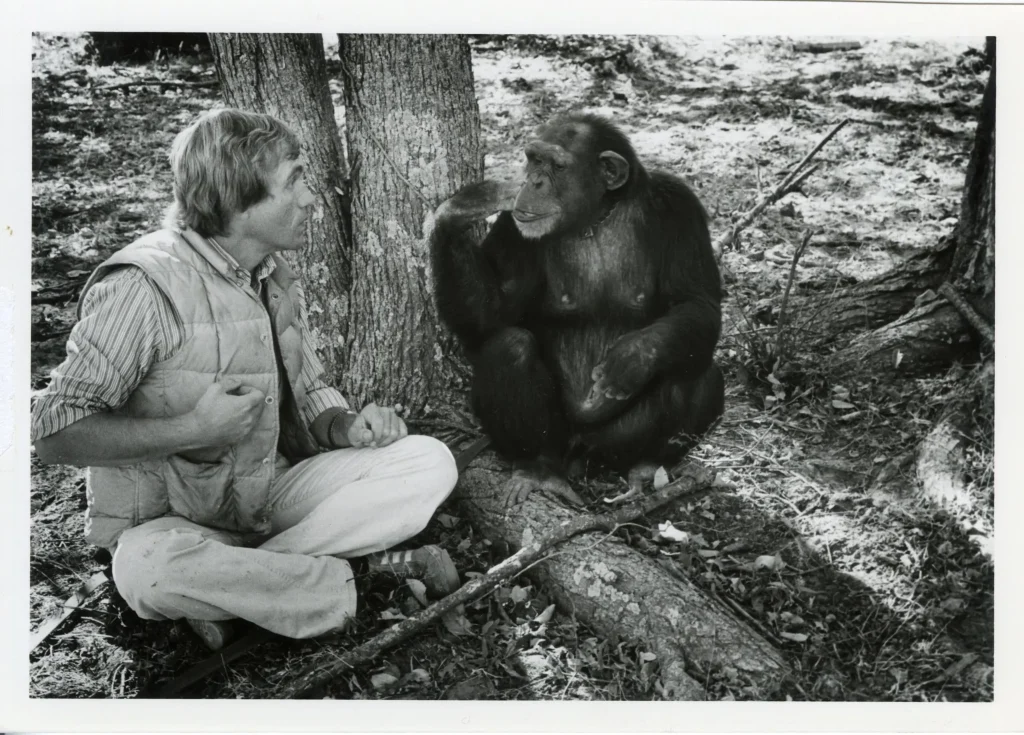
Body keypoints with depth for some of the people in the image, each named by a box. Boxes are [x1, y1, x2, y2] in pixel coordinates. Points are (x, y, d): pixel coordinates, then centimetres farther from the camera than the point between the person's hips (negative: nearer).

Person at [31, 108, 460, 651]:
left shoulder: (276, 280, 6)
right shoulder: (143, 285, -19)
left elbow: (309, 396, 15)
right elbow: (55, 434, -21)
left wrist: (350, 427, -8)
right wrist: (196, 427, -24)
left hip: (270, 500, 6)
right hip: (169, 520, -6)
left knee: (430, 461, -11)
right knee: (148, 568, -41)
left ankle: (233, 582, -16)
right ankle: (371, 567, -23)